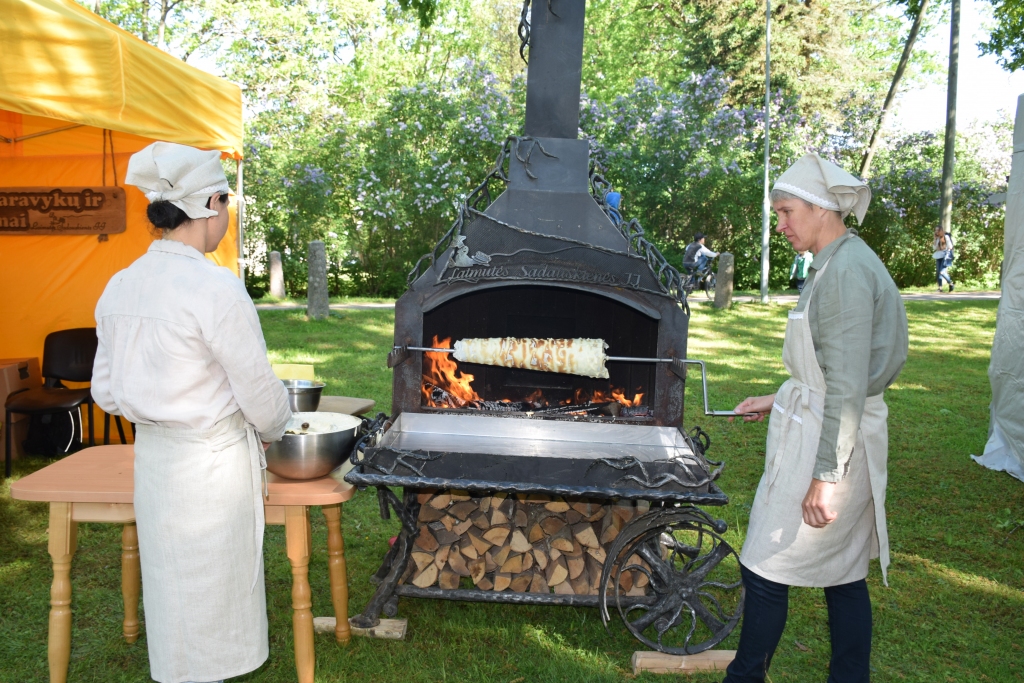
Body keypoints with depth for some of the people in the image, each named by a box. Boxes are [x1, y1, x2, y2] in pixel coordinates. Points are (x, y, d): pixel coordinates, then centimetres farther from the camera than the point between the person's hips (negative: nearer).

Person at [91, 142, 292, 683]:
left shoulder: (120, 287, 1)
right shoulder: (215, 289, -22)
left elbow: (106, 391, 8)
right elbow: (259, 390, -14)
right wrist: (274, 430, 6)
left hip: (151, 456, 7)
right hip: (213, 465, -7)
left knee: (171, 592, 23)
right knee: (211, 598, 10)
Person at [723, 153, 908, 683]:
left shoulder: (847, 271, -18)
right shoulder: (838, 266, 13)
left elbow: (849, 385, -23)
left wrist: (826, 476, -23)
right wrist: (779, 401, 23)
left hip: (830, 442, -10)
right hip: (823, 430, 10)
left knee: (765, 571, 1)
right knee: (843, 575, 16)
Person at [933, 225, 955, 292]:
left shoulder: (946, 236, -5)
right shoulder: (938, 238, 14)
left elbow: (950, 246, -6)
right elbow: (934, 248, 11)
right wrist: (935, 239, 5)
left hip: (945, 256, -7)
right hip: (939, 257, 7)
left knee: (942, 272, -16)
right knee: (938, 272, -1)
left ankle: (950, 283, 5)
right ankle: (940, 288, 1)